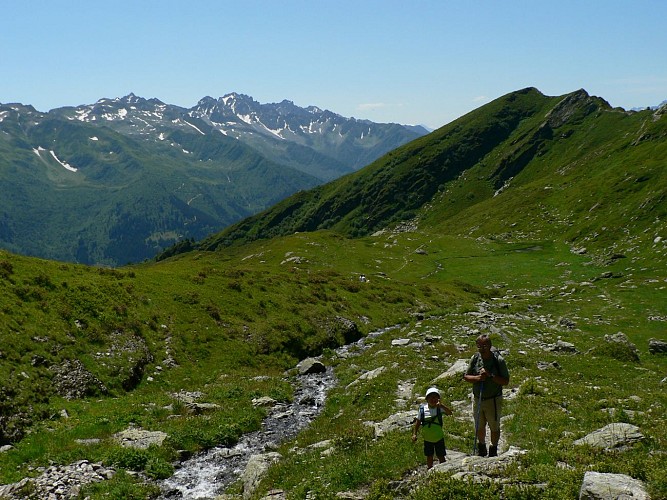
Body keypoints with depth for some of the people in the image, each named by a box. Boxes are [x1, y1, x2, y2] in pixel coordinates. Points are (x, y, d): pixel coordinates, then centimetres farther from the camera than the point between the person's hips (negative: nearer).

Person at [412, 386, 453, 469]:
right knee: (429, 456, 15)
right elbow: (418, 422, -1)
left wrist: (441, 405, -41)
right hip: (427, 438, 2)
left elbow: (450, 413, -29)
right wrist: (414, 434, -3)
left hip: (439, 437, -2)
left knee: (441, 456, 7)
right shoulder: (422, 409, -10)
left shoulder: (440, 408, -13)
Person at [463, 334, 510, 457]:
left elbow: (505, 381, -14)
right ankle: (481, 448, 41)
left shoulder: (498, 360, -14)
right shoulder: (475, 359, -2)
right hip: (478, 399, 4)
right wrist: (477, 378, -16)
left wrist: (490, 375, -25)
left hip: (493, 400, -4)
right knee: (479, 427, 18)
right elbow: (466, 377, 3)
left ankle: (493, 450, 33)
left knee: (494, 427, 12)